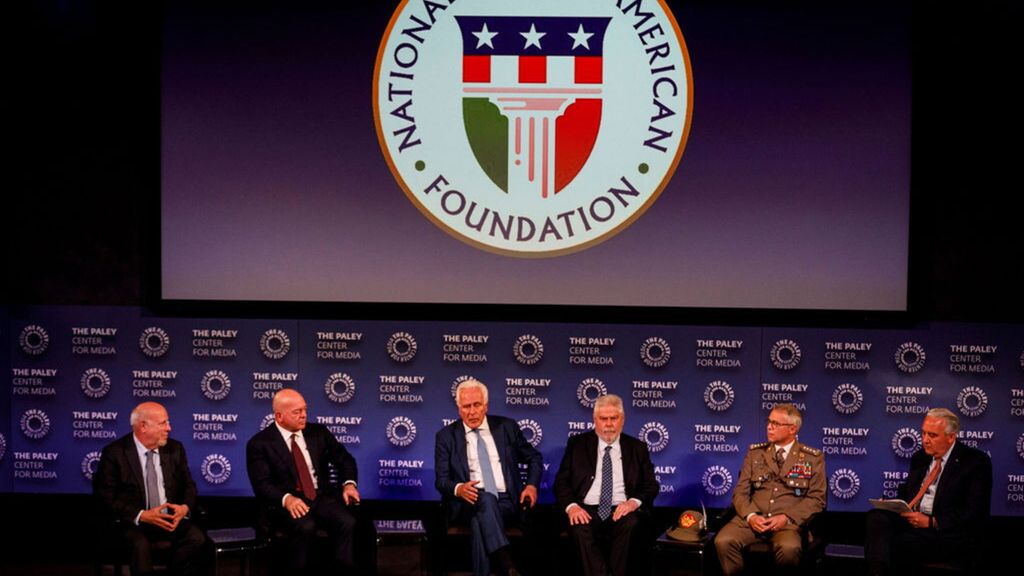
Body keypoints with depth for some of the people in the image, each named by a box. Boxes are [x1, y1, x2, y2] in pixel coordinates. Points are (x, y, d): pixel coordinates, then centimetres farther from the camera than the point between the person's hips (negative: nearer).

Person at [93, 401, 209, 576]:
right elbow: (106, 496, -8)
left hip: (172, 518, 4)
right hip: (134, 522, -4)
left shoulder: (175, 449, 8)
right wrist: (141, 516, -21)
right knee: (141, 546, -36)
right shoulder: (114, 453, -5)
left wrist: (185, 507, -13)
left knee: (197, 539, -26)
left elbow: (189, 485, 12)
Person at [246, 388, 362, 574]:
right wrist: (287, 498, -30)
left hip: (322, 497, 4)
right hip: (285, 503, -3)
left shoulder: (318, 432, 10)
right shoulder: (260, 443, -3)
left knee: (347, 522, -27)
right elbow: (262, 484, -10)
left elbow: (344, 459, 15)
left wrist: (349, 483, -6)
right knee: (305, 527, -35)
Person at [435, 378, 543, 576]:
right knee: (485, 498, -39)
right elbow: (441, 480, 4)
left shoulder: (506, 427, 12)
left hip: (507, 503, 1)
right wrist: (458, 489, -19)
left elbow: (534, 458, 21)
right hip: (470, 503, -1)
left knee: (480, 523, -36)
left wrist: (532, 485, 2)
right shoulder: (446, 436, 9)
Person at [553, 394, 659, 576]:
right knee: (580, 528, -34)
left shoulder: (637, 448, 14)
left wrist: (634, 501, -14)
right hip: (587, 510, 0)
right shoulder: (577, 444, 13)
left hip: (621, 510, 1)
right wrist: (571, 505, -14)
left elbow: (651, 485, 9)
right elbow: (561, 481, 7)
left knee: (630, 525, -34)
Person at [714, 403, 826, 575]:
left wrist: (786, 517, -12)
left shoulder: (813, 458, 10)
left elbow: (816, 498, 3)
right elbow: (740, 492, 11)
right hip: (752, 518, 2)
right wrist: (750, 515, -10)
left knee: (789, 548, -37)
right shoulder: (755, 453, 16)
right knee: (723, 541, -29)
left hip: (789, 521, -2)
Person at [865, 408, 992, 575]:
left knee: (896, 545, -34)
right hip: (912, 520, 6)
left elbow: (975, 515, -8)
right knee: (876, 517, -28)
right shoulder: (920, 458, 20)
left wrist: (931, 522, -16)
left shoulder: (976, 462, -1)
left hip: (946, 533, -6)